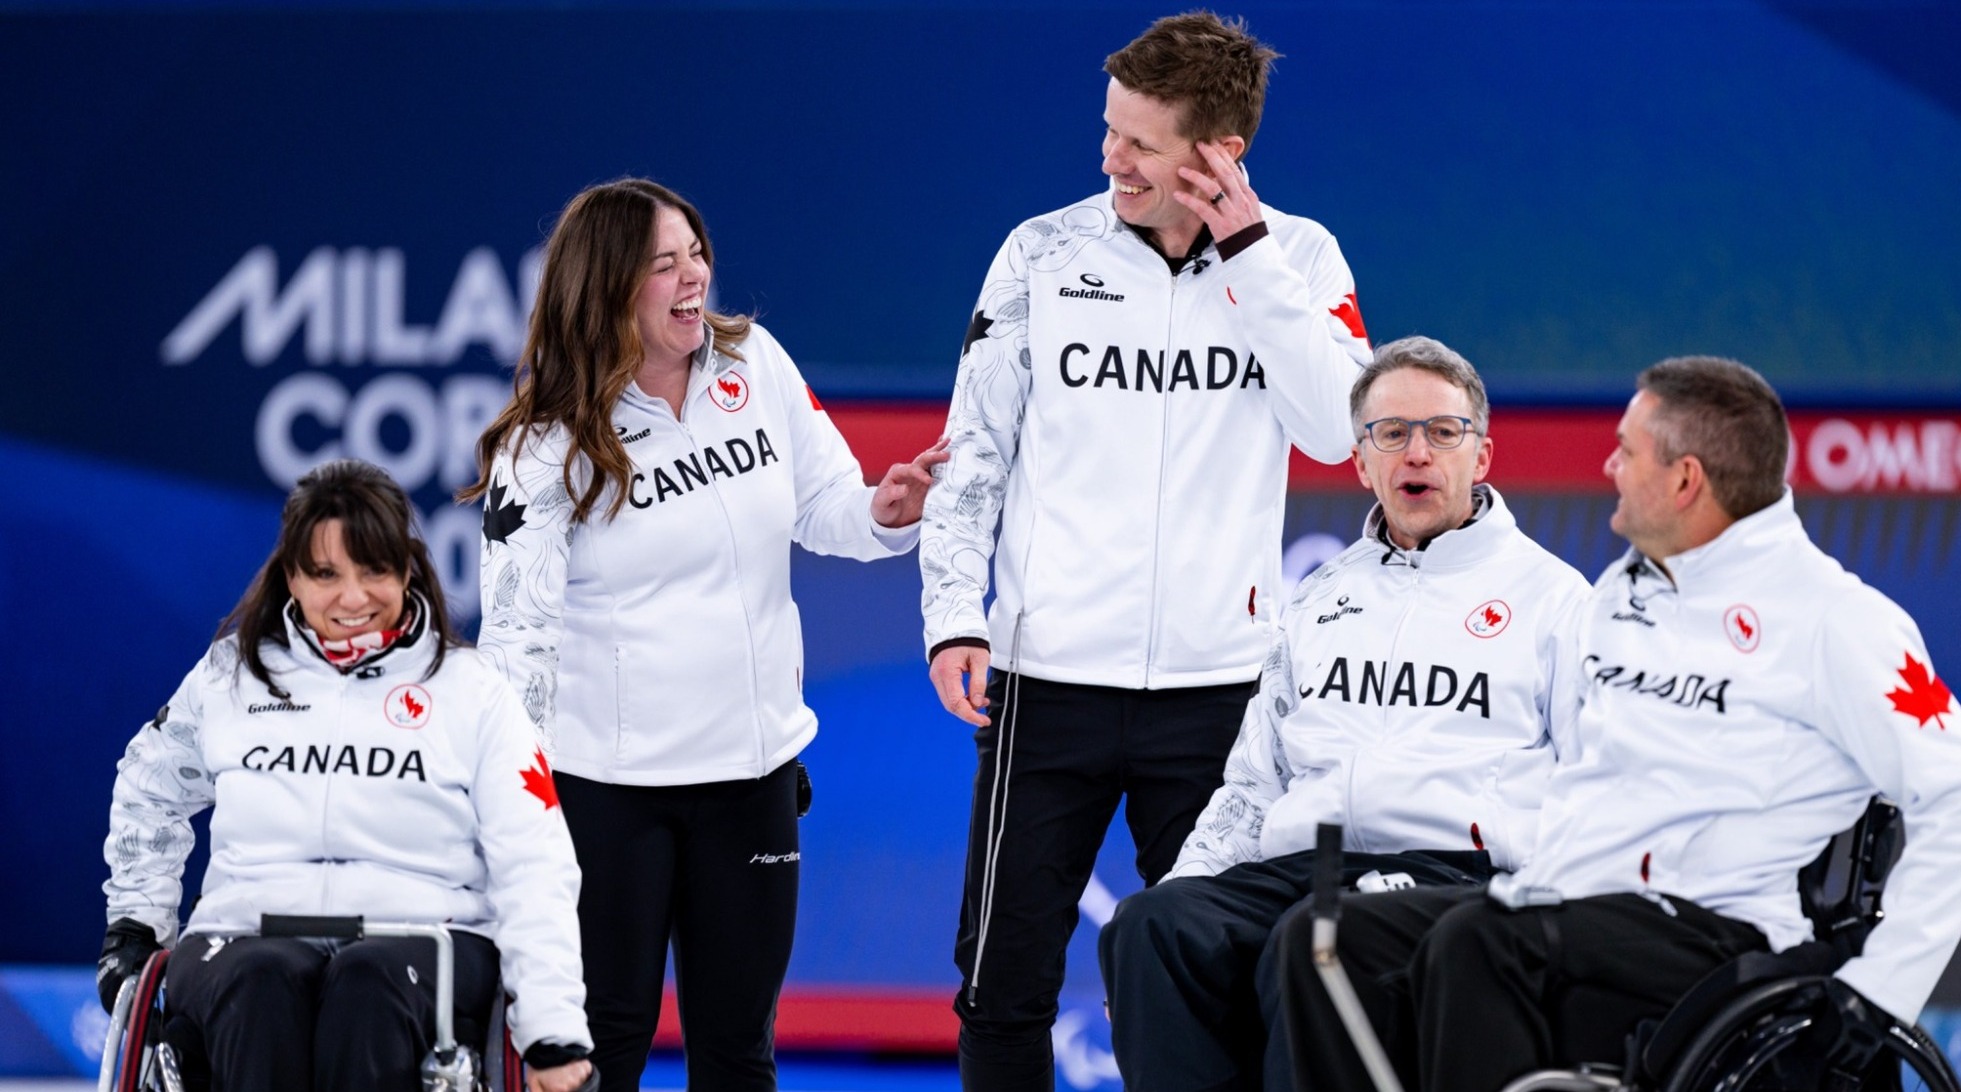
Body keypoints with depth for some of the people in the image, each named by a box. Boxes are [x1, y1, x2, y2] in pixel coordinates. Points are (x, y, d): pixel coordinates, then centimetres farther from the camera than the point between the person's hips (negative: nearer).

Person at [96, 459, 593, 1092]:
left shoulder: (471, 692, 9)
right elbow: (151, 790, 34)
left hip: (428, 947, -1)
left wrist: (554, 1035, -10)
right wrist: (136, 919, 21)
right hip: (246, 937, 1)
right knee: (262, 982, -36)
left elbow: (535, 872, 1)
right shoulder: (231, 675, 15)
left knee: (369, 982, -38)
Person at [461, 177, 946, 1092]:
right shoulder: (546, 444, -9)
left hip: (751, 769, 4)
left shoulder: (756, 366, 1)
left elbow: (821, 505, 12)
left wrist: (882, 512, -11)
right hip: (605, 783, -4)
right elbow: (520, 628, -12)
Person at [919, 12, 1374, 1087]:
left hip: (1214, 683, 0)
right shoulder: (1044, 253, 3)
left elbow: (1337, 429, -12)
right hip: (1049, 671, 0)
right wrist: (953, 614, -3)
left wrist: (1249, 257, -13)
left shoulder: (1297, 260, 3)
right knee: (1003, 981, 0)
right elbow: (971, 454, 7)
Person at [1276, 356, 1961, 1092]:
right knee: (1325, 938, -11)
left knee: (1477, 944, -34)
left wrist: (1875, 994, -17)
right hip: (1561, 910, 8)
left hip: (1716, 932, -8)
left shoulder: (1828, 613, -6)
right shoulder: (1622, 590, 20)